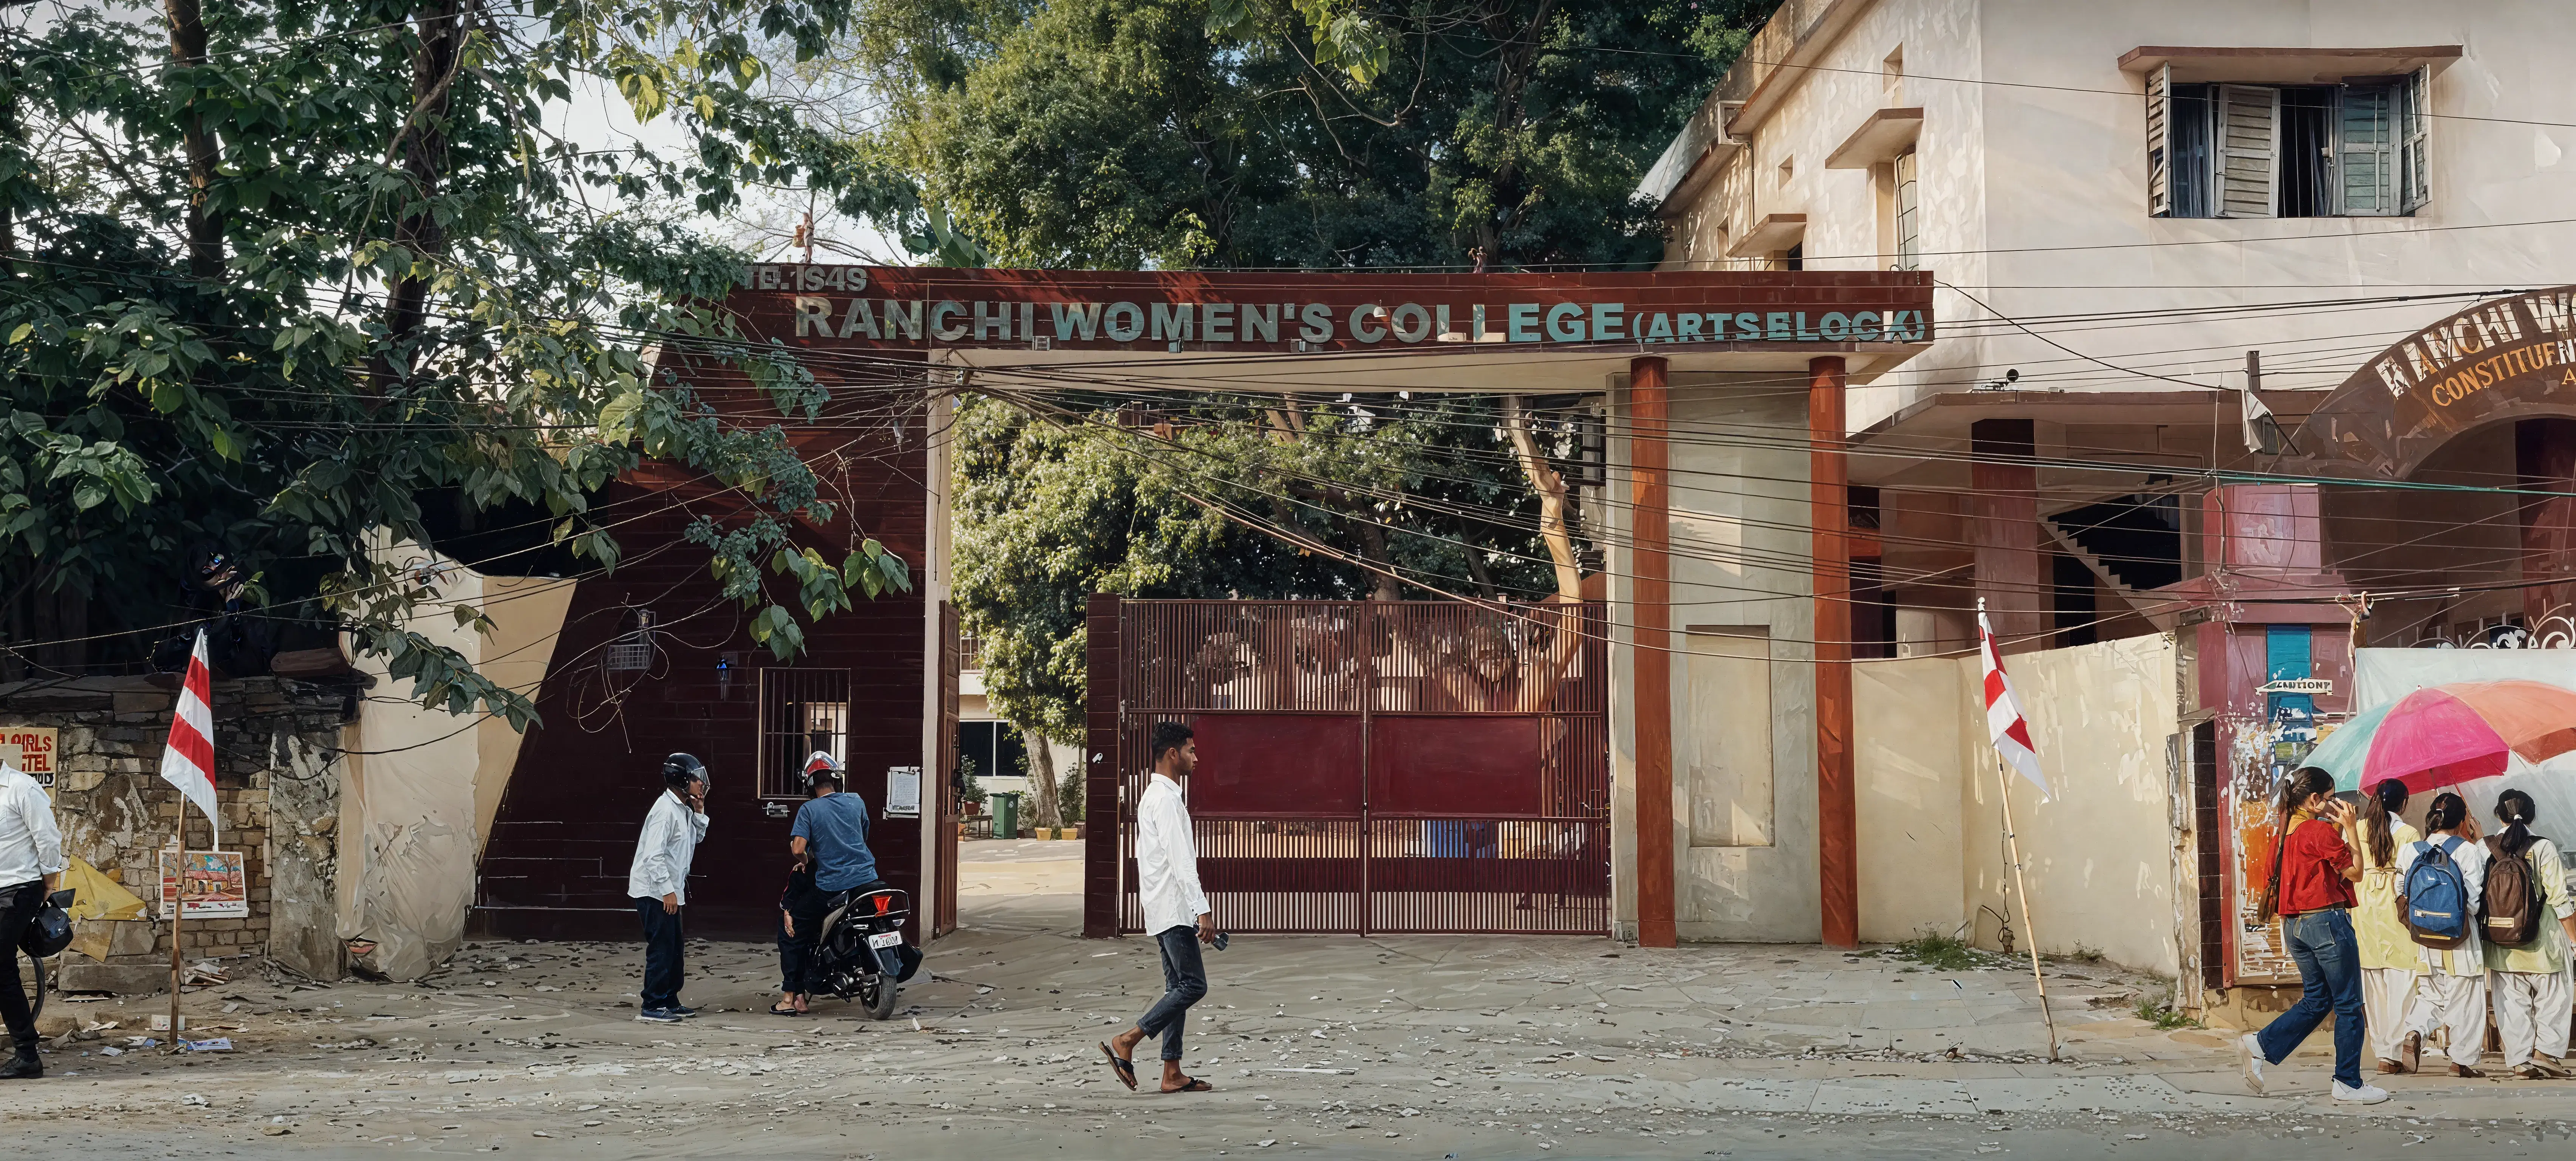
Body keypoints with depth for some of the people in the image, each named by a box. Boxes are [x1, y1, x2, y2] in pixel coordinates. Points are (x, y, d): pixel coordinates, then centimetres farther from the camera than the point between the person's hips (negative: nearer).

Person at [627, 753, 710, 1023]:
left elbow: (697, 839, 26)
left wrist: (699, 813, 9)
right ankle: (652, 1007, -3)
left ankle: (670, 1001, 22)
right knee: (661, 948, -8)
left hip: (668, 891, 10)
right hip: (655, 891, -10)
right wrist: (668, 890, -24)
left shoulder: (683, 809, 12)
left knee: (674, 948, 14)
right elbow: (653, 855, -24)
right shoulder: (665, 809, -19)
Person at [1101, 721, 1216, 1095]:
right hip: (1174, 909, -10)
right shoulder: (1166, 799, -15)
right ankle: (1125, 1042, -9)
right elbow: (1180, 861, -22)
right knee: (1193, 985, -10)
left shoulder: (1154, 795, 18)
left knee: (1178, 986, 9)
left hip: (1166, 909, 10)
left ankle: (1172, 1074, 9)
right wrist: (1202, 910, -25)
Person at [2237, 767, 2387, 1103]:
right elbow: (2354, 872, -7)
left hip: (2295, 925, 8)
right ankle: (2348, 1083, 8)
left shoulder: (2287, 832, 10)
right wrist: (2348, 828, -2)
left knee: (2316, 1000, 17)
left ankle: (2260, 1044, 3)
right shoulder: (2320, 830, -14)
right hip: (2327, 921, -8)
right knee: (2348, 1005, 3)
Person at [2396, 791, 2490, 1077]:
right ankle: (2463, 1060, 12)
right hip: (2461, 938, -4)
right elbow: (2475, 896, -11)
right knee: (2464, 1000, 8)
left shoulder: (2410, 851, 1)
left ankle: (2415, 1031, -13)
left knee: (2430, 995, 15)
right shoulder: (2468, 850, -10)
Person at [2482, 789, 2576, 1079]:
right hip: (2542, 940, -3)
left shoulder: (2487, 848, -1)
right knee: (2552, 1000, 9)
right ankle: (2547, 1052, -2)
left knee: (2512, 1002, 7)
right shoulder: (2543, 848, -9)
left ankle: (2521, 1061, 6)